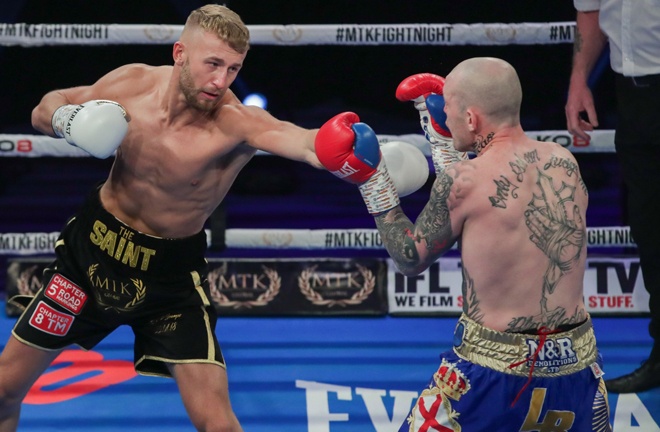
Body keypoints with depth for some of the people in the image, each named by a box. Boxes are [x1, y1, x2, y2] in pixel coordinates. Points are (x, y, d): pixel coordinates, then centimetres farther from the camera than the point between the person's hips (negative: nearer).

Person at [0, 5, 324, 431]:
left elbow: (306, 143, -50)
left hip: (172, 271, -3)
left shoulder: (236, 123, -28)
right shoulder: (132, 83, -16)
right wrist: (66, 118, -23)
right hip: (93, 246, 3)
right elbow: (44, 110, 1)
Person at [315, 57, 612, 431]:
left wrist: (371, 182, 7)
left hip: (494, 370, -4)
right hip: (576, 365, 4)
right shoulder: (564, 162, 2)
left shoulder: (462, 180, -12)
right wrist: (441, 138, 23)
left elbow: (411, 259, 2)